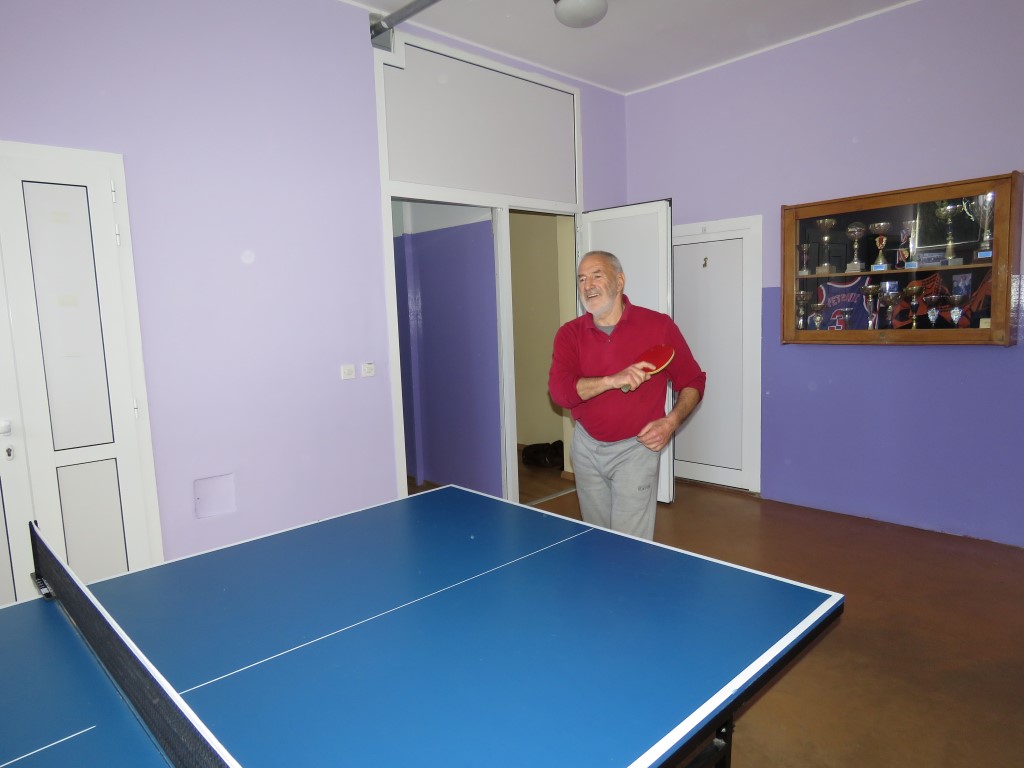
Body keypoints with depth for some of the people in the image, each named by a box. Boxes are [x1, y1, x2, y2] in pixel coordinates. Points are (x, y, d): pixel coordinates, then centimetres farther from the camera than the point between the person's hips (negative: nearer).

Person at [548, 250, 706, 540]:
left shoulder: (659, 326, -8)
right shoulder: (569, 334, -4)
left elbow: (692, 382, 0)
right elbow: (560, 391, -19)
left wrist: (671, 422, -15)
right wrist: (613, 380, -31)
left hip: (635, 448, -3)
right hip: (586, 447, 3)